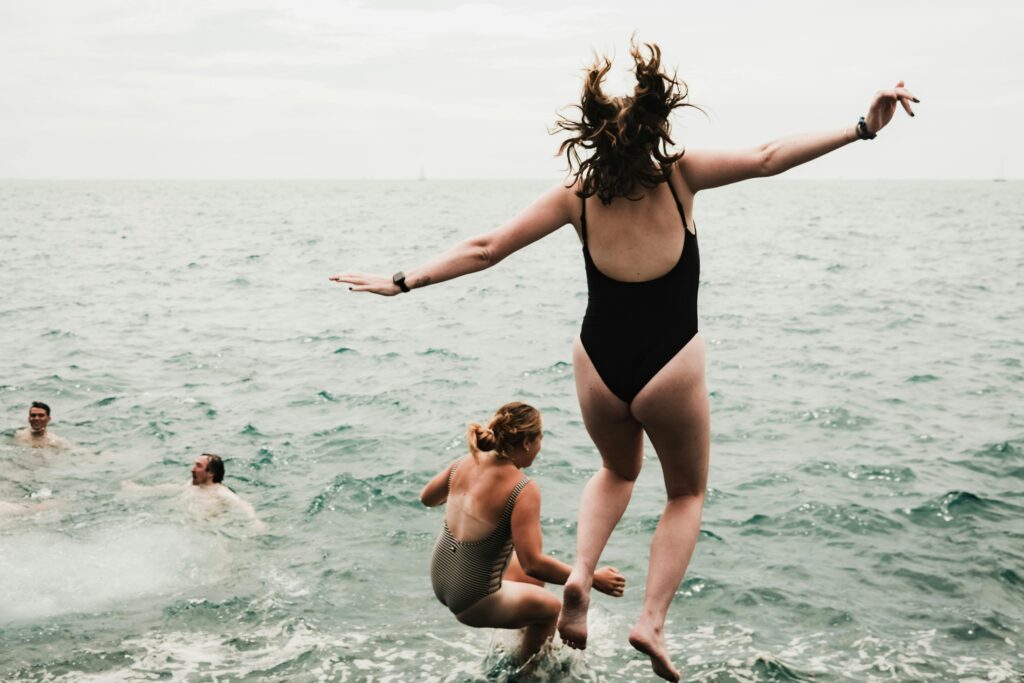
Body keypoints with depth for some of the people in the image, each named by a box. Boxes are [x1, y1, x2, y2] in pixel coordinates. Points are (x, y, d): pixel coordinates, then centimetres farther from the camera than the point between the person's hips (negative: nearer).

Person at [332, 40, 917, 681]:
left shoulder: (575, 194, -5)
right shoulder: (681, 174, -12)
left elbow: (485, 249, -4)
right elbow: (768, 158, -10)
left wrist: (401, 282, 4)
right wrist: (864, 127, -7)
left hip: (599, 368, 3)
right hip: (670, 372, -2)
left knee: (617, 470, 32)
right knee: (688, 492, 23)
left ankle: (581, 572, 8)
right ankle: (653, 620, 9)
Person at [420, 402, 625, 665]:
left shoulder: (464, 465, -6)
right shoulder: (524, 490, -26)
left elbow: (426, 498, 13)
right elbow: (534, 564, -29)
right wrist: (593, 578, -20)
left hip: (440, 581, 7)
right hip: (473, 601, -7)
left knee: (534, 578, 29)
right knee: (550, 607, 21)